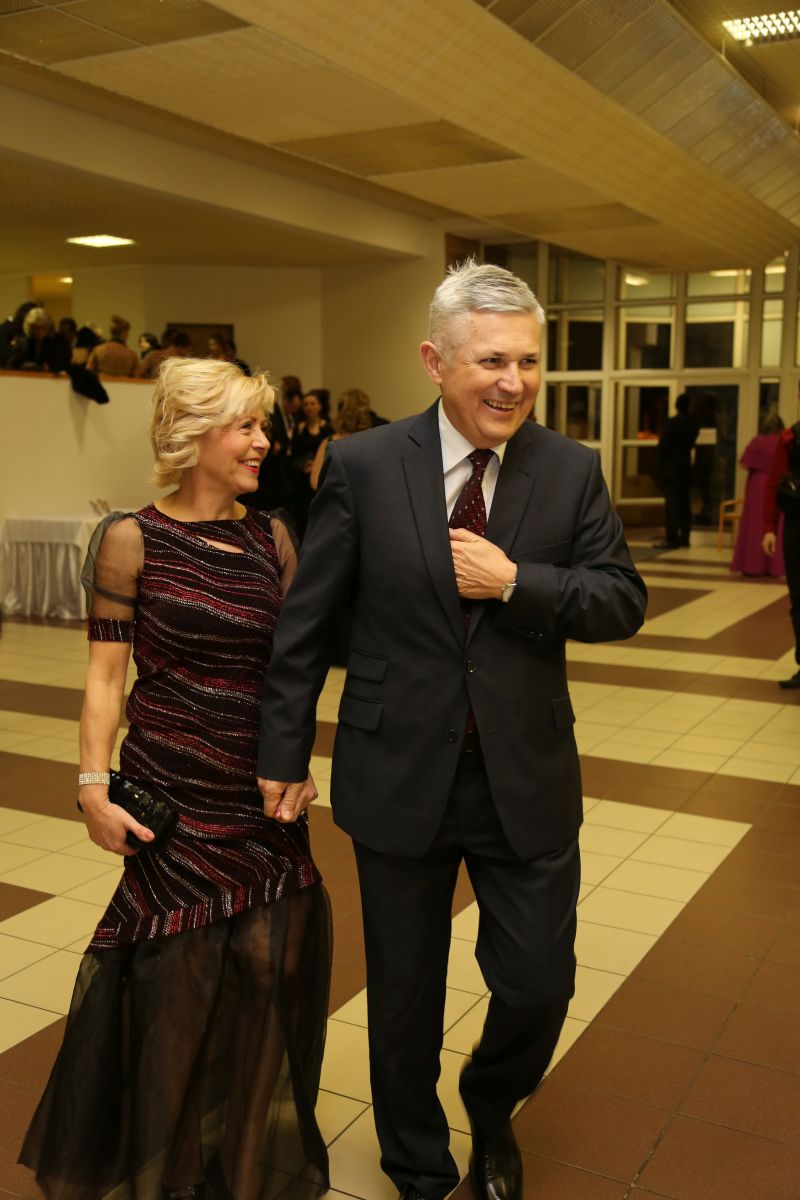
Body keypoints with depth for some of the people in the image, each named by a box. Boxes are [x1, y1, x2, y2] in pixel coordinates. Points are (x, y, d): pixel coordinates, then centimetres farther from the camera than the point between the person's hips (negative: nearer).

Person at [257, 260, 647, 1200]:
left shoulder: (571, 470, -2)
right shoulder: (362, 466, -7)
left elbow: (623, 602, -3)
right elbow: (304, 621, -3)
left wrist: (515, 582, -18)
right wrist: (284, 752, -1)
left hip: (527, 779, 1)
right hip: (400, 776, -1)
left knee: (539, 987, 10)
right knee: (405, 999, 16)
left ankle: (491, 1109, 46)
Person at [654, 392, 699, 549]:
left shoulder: (672, 423, -14)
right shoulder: (693, 423, 4)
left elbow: (663, 445, -12)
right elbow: (692, 443, 9)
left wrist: (661, 464, 0)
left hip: (671, 468, -6)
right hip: (686, 467, 6)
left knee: (672, 503, -8)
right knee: (684, 503, 10)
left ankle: (671, 539, -10)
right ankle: (684, 537, 14)